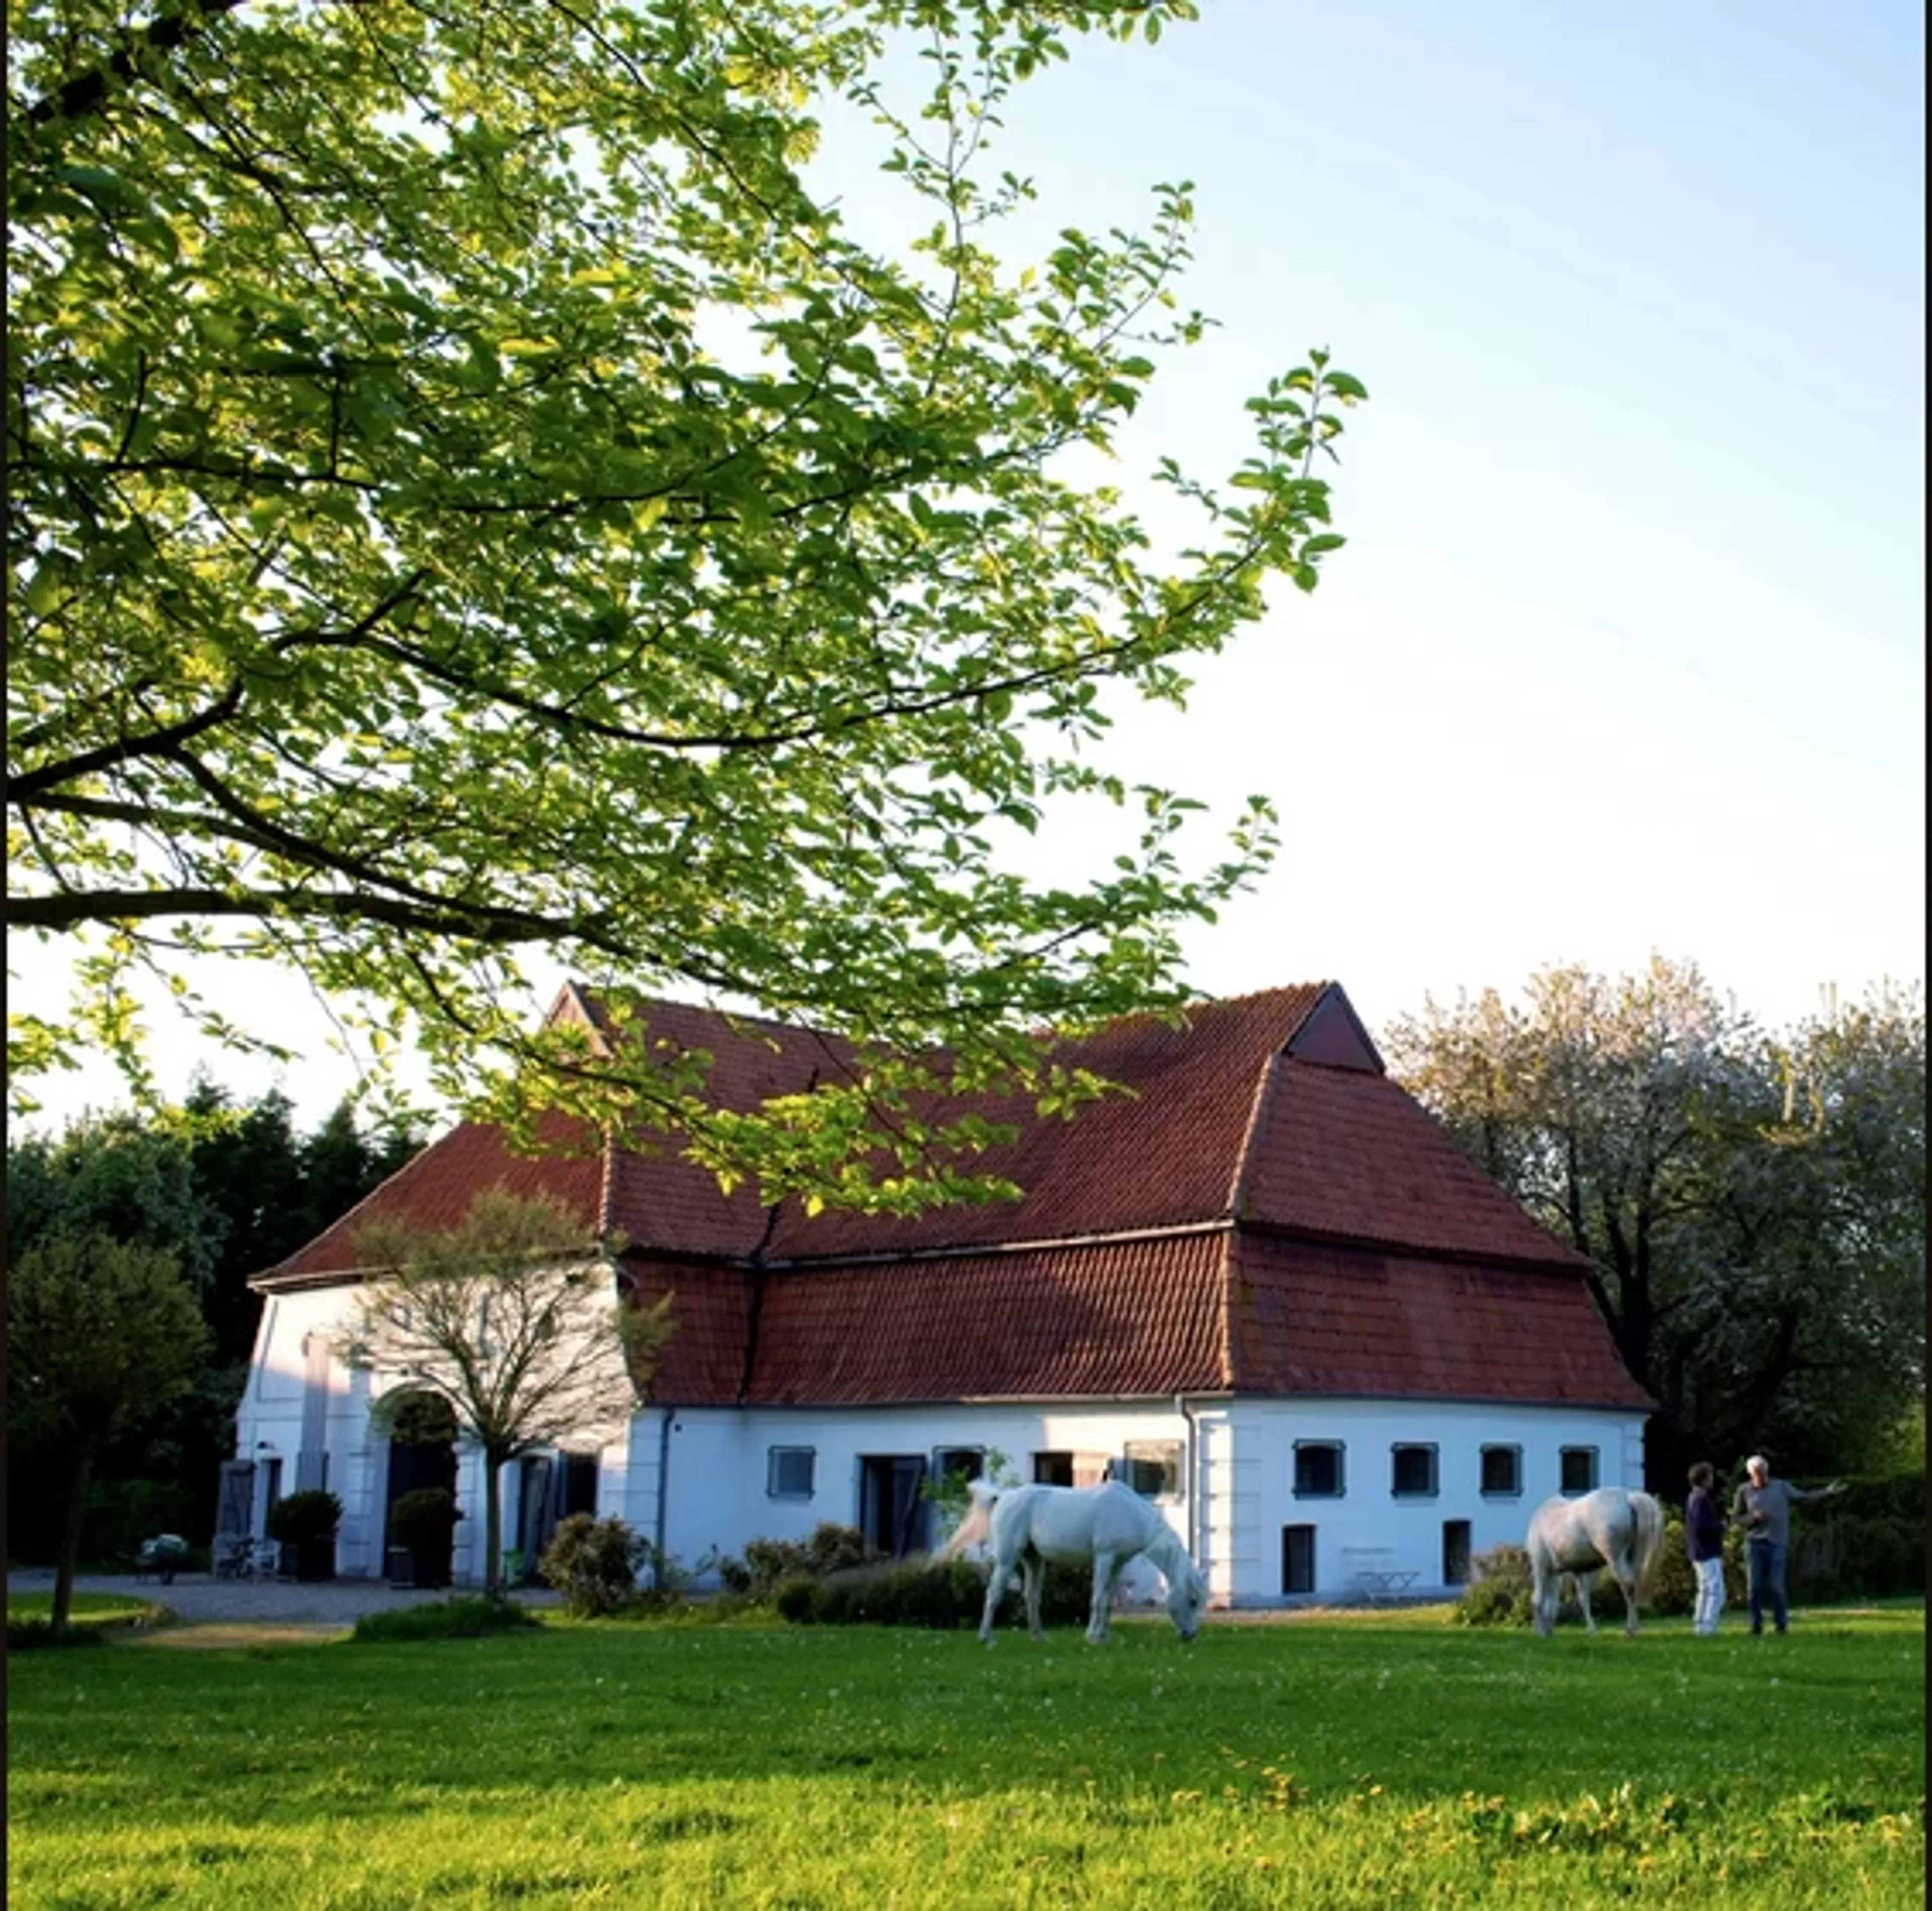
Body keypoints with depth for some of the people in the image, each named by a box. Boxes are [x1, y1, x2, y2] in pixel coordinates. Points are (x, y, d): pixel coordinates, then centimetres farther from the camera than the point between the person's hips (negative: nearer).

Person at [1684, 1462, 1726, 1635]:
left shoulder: (1693, 1498, 13)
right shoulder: (1702, 1500, -18)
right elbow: (1701, 1527, -25)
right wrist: (1720, 1526, -12)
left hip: (1699, 1553, 10)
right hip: (1708, 1553, -10)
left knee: (1705, 1591, 17)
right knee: (1717, 1592, -9)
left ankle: (1700, 1625, 19)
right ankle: (1707, 1627, -12)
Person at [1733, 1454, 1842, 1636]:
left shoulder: (1781, 1487, 5)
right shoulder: (1744, 1491, 5)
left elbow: (1804, 1497, 1)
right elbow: (1739, 1519, 8)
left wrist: (1828, 1492, -8)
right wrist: (1754, 1517, -11)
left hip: (1777, 1544, -1)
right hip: (1754, 1543, 1)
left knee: (1776, 1586, -4)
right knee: (1754, 1586, 0)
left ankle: (1781, 1624, 9)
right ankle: (1756, 1625, 9)